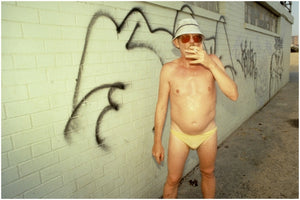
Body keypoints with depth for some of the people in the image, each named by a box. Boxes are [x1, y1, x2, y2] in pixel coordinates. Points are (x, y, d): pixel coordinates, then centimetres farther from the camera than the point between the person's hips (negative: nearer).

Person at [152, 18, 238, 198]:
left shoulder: (213, 61, -14)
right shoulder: (169, 69, -16)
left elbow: (234, 95, -22)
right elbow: (161, 106, -8)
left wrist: (210, 64, -32)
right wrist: (157, 142, -4)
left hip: (208, 133, 2)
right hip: (179, 135, -1)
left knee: (208, 173, 23)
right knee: (173, 180, 12)